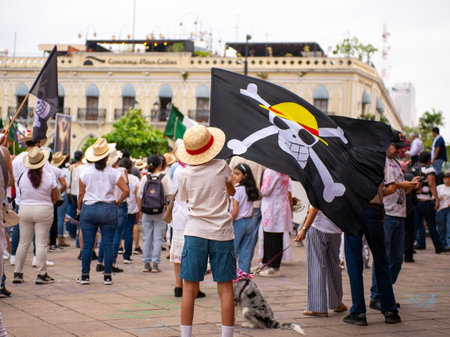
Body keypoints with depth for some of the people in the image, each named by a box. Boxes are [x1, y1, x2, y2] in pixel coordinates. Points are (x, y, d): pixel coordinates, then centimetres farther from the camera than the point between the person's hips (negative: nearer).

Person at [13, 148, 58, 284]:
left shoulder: (23, 177, -4)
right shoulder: (50, 177, -8)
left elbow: (21, 194, 7)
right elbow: (54, 199, -1)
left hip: (25, 210, 2)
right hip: (44, 211, -2)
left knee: (23, 243, 9)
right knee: (41, 243, 1)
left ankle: (17, 273, 13)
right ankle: (41, 275, 1)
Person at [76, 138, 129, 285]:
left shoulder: (85, 171, -1)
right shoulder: (113, 173, -2)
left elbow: (81, 193, 1)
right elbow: (126, 190, -7)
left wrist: (79, 209, 15)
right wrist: (117, 203, 7)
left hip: (88, 209, 0)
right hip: (108, 210, 0)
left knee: (87, 244, 6)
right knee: (108, 244, 6)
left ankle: (85, 276, 9)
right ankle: (107, 276, 8)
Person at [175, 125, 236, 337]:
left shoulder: (185, 174, -2)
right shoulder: (222, 167, -3)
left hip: (195, 232, 0)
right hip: (221, 232, 0)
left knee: (189, 288, 4)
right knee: (225, 288, 4)